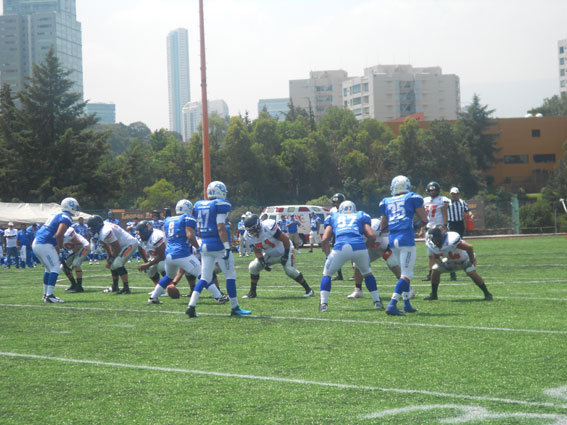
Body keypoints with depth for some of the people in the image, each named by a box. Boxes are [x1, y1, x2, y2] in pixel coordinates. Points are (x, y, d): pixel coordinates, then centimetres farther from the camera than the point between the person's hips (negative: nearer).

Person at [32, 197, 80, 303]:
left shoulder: (57, 215, 20)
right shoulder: (66, 218, -9)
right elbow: (59, 235, -21)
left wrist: (57, 246, 22)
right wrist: (60, 246, -5)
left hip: (36, 243, 9)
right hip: (44, 245, -9)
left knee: (49, 268, 19)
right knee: (55, 268, -7)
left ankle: (46, 294, 24)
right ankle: (49, 295, -12)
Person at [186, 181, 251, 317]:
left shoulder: (199, 206, 11)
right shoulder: (220, 205, -10)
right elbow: (221, 228, -17)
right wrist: (227, 247, -18)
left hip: (205, 245, 7)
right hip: (219, 245, -7)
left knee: (204, 278, 10)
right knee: (230, 276, 5)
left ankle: (191, 306, -4)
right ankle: (234, 307, 10)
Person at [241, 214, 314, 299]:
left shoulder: (268, 227, -33)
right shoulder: (250, 236, -13)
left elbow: (285, 239, -26)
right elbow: (257, 251, -2)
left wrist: (286, 255, -22)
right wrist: (263, 263, -17)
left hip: (283, 251, -6)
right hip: (270, 255, 6)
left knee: (290, 270, -24)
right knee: (253, 267, -4)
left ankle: (308, 290, -10)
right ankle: (252, 292, 11)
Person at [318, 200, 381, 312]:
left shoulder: (333, 218, 29)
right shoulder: (361, 217, 29)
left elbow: (324, 239, 17)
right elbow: (372, 236, 15)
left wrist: (329, 255, 24)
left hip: (340, 248, -1)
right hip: (359, 247, 1)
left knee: (327, 274, 19)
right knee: (367, 273, 29)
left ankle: (324, 303, 5)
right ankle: (377, 301, 26)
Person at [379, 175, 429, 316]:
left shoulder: (386, 202, 15)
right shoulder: (412, 198, 5)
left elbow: (383, 225, 20)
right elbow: (424, 219, 5)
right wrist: (416, 225, 25)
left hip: (392, 239, 5)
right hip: (406, 238, -5)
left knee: (405, 272, 21)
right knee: (406, 274, -6)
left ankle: (407, 304, 22)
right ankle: (392, 305, -19)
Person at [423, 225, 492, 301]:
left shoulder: (451, 241, -41)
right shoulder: (433, 246, -18)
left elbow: (469, 247, -34)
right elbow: (436, 257, 3)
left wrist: (472, 261, -21)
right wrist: (439, 262, -21)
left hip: (465, 258, -6)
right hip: (451, 260, 6)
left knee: (471, 273, -26)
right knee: (435, 270, -5)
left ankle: (487, 294, -14)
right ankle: (433, 295, 12)